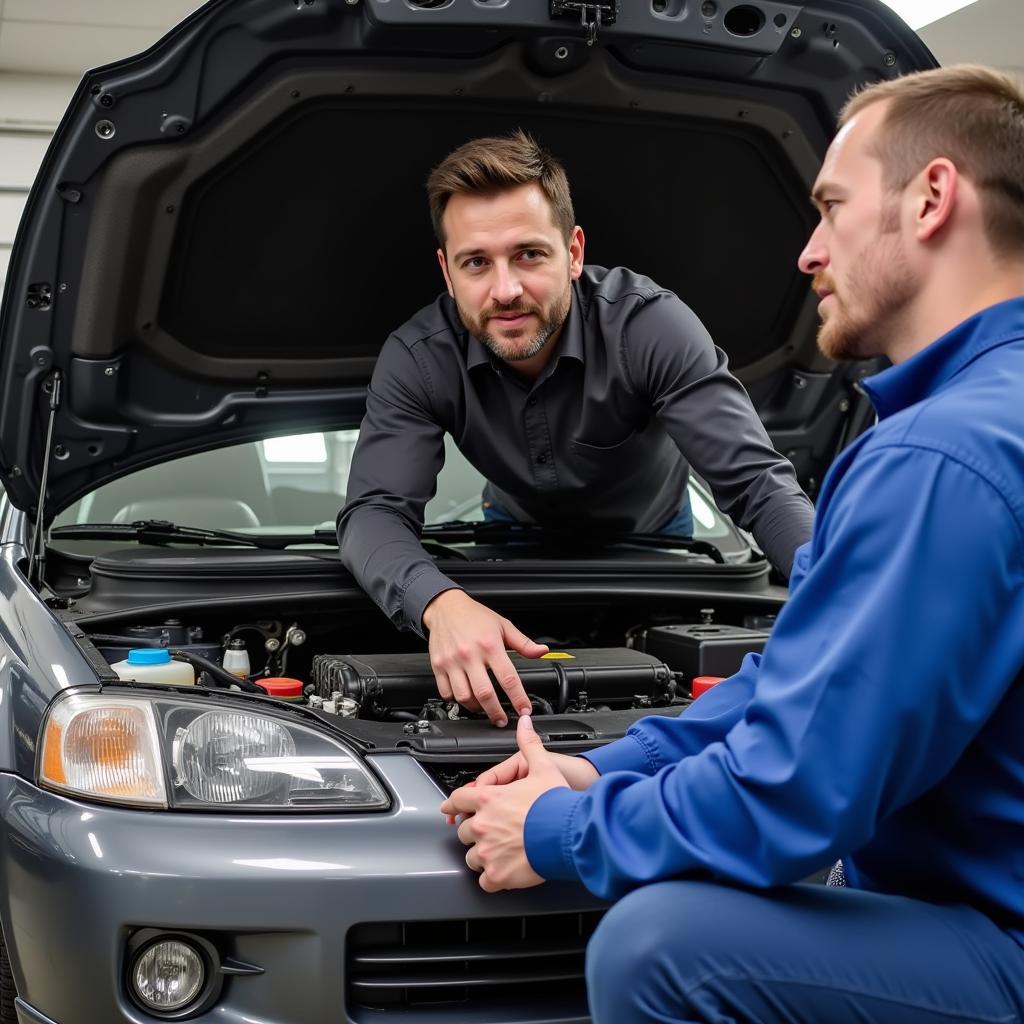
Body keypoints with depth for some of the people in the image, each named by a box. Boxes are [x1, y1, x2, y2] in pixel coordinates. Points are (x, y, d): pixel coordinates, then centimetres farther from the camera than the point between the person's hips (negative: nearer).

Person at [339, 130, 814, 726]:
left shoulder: (650, 325, -35)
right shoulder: (419, 359, -29)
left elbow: (758, 482, -40)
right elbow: (374, 511, -38)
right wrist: (442, 604, -62)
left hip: (651, 534, 0)